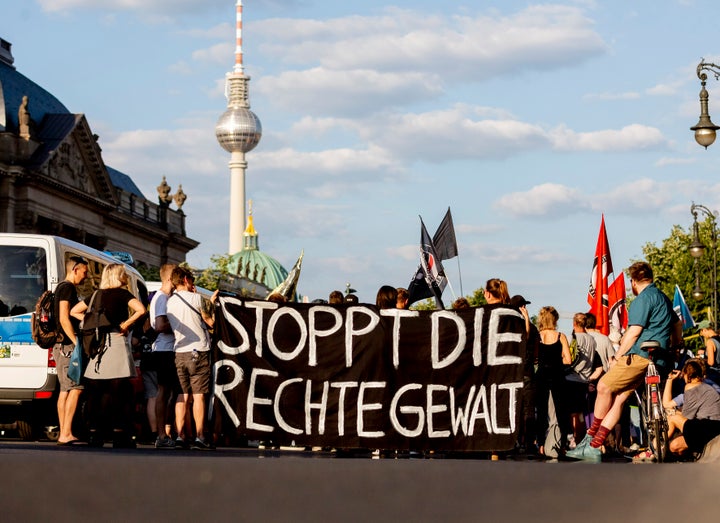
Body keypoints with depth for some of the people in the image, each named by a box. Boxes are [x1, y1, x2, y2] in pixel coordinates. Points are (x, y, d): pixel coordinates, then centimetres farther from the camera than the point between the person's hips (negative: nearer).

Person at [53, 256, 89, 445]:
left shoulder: (61, 288, 22)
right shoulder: (68, 288, -10)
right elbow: (64, 319, -19)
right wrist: (77, 343, -21)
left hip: (62, 346, 11)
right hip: (67, 345, -11)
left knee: (65, 390, 9)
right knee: (75, 388, -14)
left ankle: (63, 434, 10)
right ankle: (66, 434, -20)